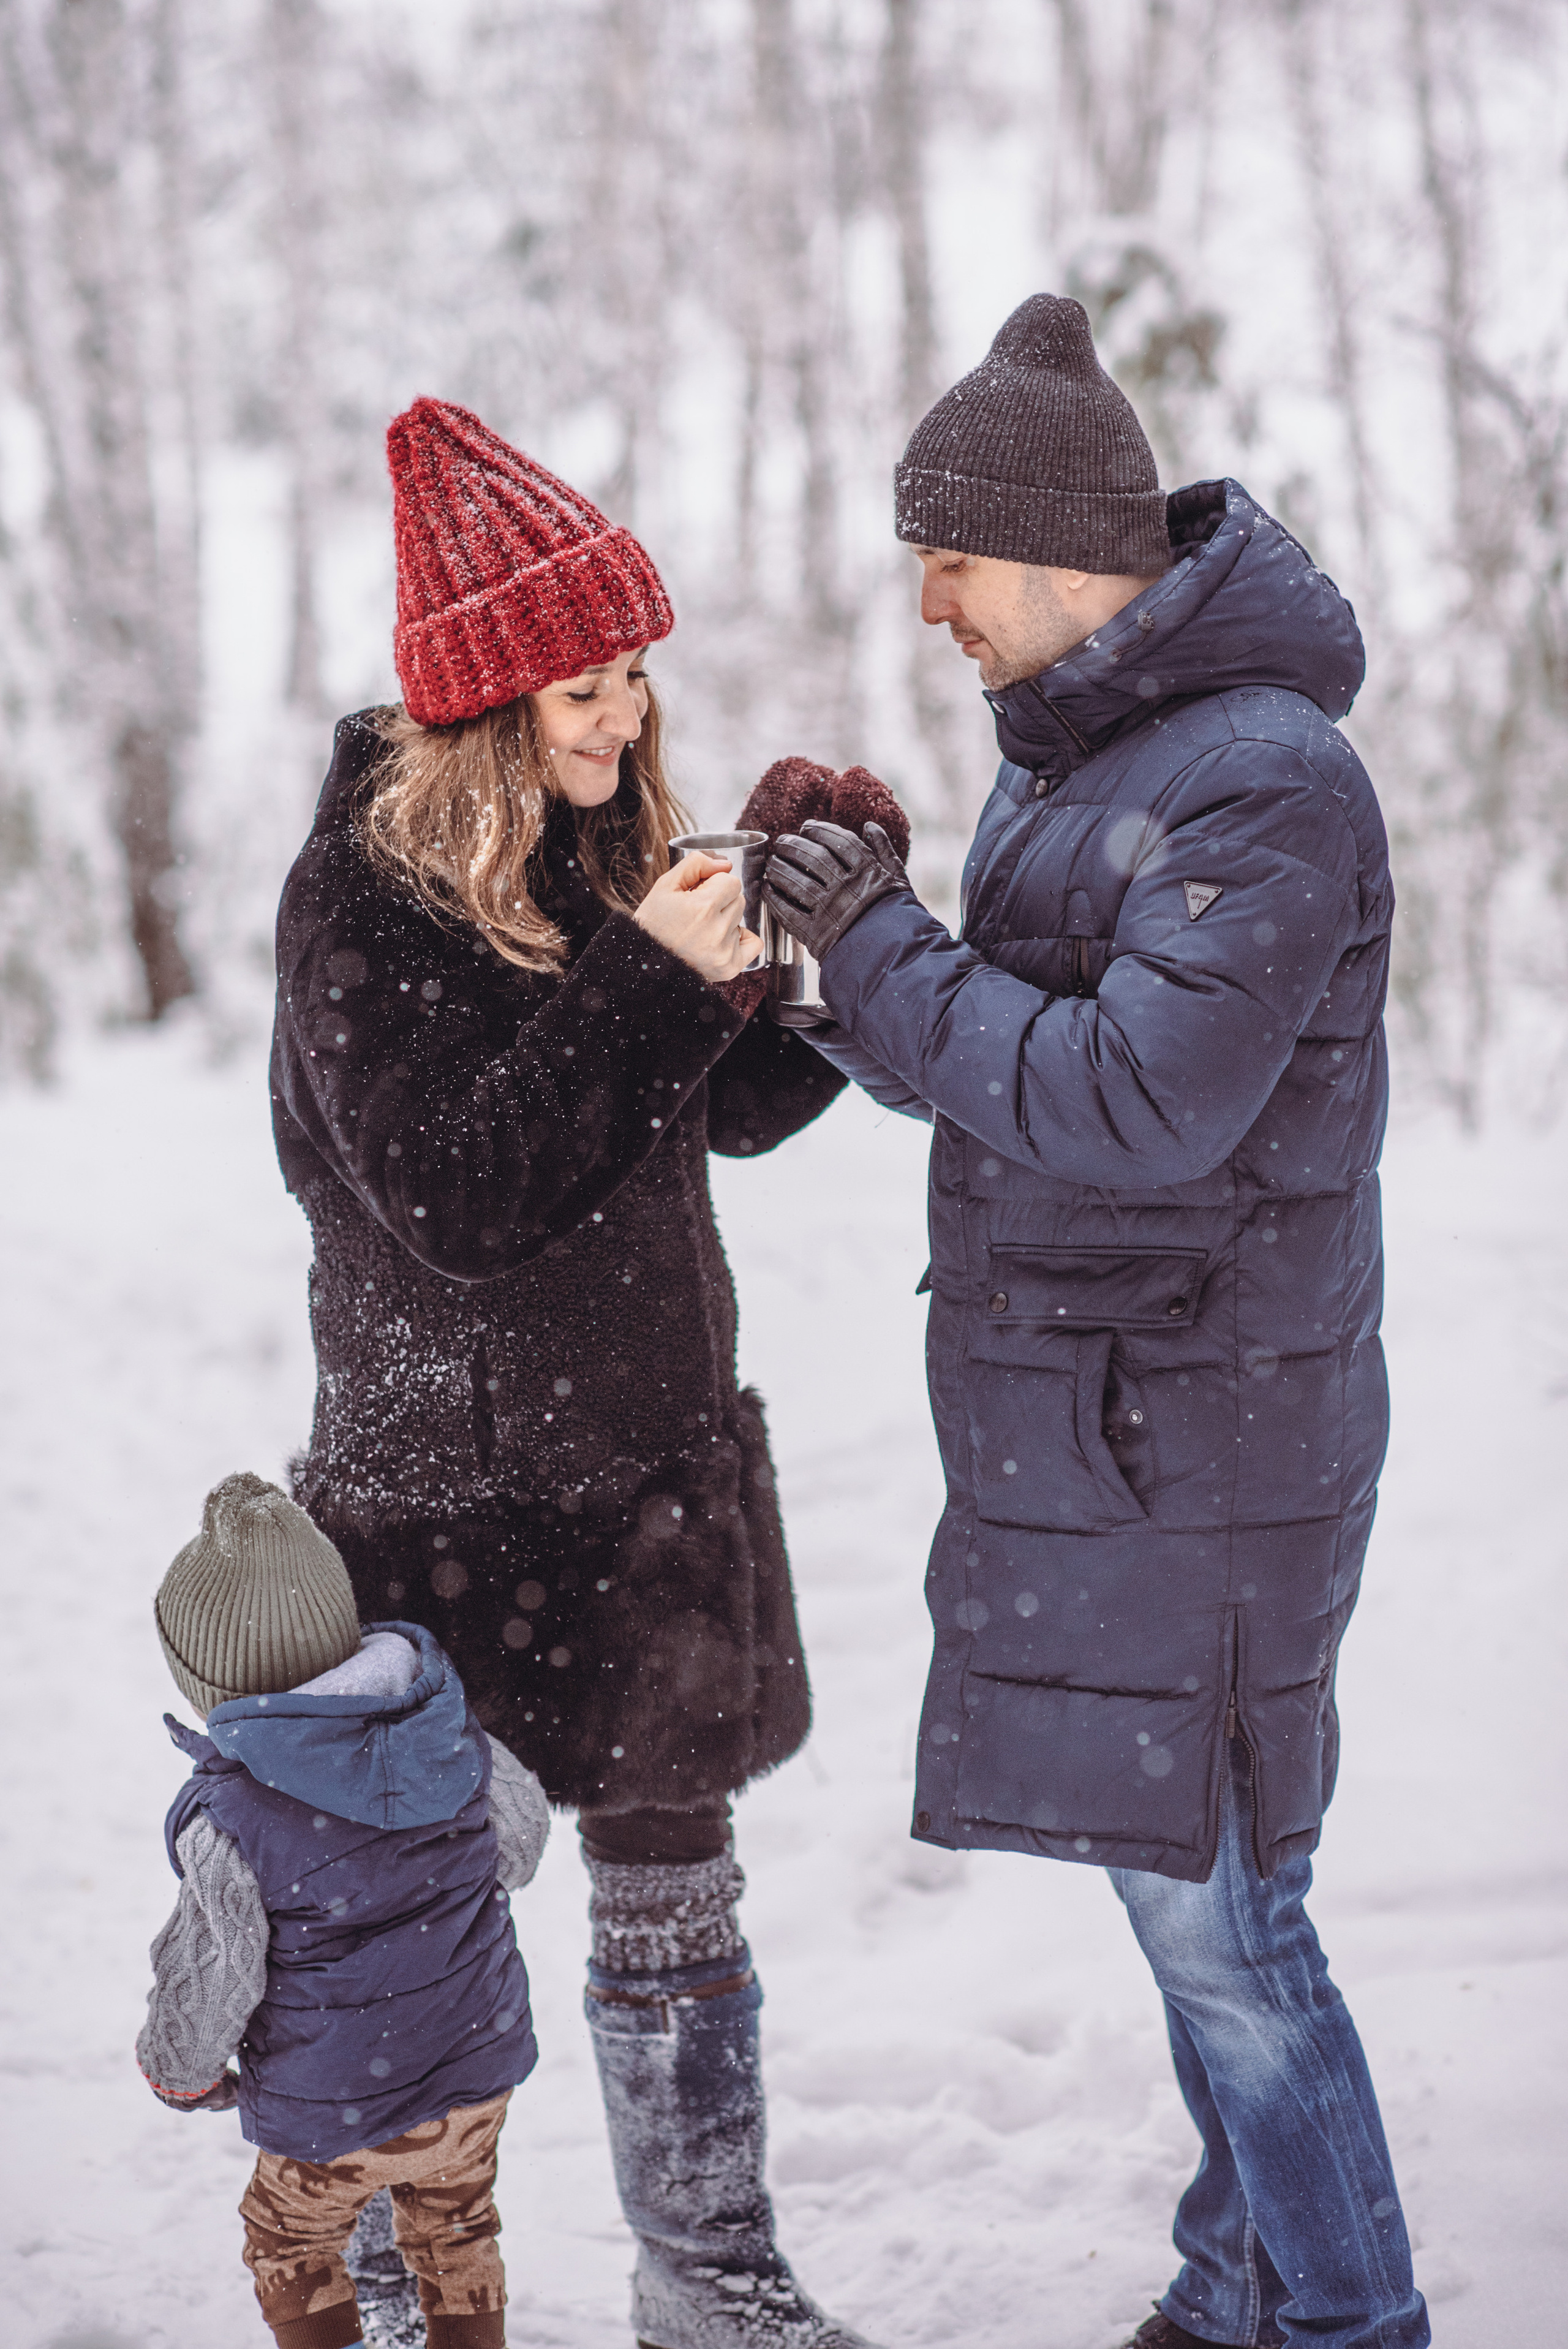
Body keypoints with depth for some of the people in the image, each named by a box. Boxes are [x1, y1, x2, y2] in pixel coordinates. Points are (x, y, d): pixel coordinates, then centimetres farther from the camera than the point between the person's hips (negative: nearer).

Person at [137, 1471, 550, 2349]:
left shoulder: (230, 1823, -27)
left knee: (292, 2247, 23)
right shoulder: (454, 1734, -13)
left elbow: (211, 1981, -17)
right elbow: (523, 1831, 6)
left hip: (334, 2114, -4)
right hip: (479, 2066, 5)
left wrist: (181, 2072, 5)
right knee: (455, 2231, 28)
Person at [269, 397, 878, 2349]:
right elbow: (460, 1196, -22)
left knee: (673, 1891, 15)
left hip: (654, 1472, 6)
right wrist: (648, 986, -24)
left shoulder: (610, 863, 6)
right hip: (455, 1495, -6)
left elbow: (740, 1113, 13)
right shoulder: (361, 899, -13)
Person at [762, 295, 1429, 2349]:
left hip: (1192, 1443, -9)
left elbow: (1138, 1102, -25)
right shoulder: (1066, 753, 12)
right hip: (1085, 1424, 9)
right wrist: (856, 963, -2)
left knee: (1209, 1907, -2)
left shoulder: (1266, 778, -18)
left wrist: (883, 947, -18)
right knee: (1182, 1880, 17)